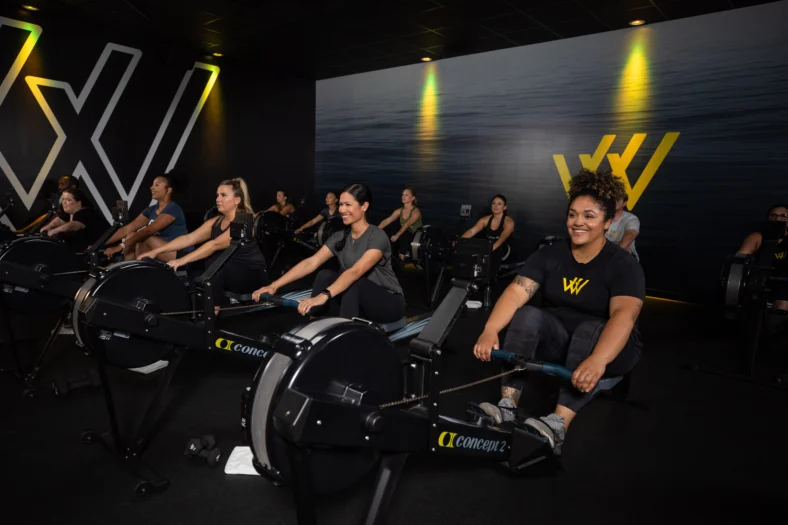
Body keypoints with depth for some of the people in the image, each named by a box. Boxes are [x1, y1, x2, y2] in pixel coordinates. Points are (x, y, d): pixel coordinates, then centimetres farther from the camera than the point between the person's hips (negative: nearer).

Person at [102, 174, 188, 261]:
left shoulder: (173, 209, -15)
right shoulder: (151, 210, 11)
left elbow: (148, 230, -24)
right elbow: (128, 228, 5)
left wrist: (121, 246, -29)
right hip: (160, 252, 8)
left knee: (143, 238, -24)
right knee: (130, 236, -6)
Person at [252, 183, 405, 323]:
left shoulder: (377, 237, -19)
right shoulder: (339, 237, 1)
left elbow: (355, 272, -34)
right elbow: (310, 263, -9)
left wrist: (324, 296, -48)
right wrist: (274, 285, -20)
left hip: (389, 303, -5)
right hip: (356, 304, 5)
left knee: (354, 283, -34)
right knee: (325, 275, -19)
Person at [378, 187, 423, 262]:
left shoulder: (416, 211, -12)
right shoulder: (399, 211, 5)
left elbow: (407, 224, -27)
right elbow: (387, 221, -6)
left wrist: (397, 235, -40)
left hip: (416, 238, -5)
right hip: (403, 237, 5)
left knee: (405, 234, -32)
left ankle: (402, 255, -15)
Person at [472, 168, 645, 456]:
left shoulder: (624, 265, -16)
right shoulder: (550, 254, -6)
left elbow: (624, 314, -33)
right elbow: (516, 292, -19)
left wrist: (597, 360, -53)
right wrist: (490, 330, -38)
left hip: (606, 346, -3)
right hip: (559, 338, 3)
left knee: (590, 329, -36)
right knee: (527, 315, -26)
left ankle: (558, 425, -45)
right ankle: (507, 408, -33)